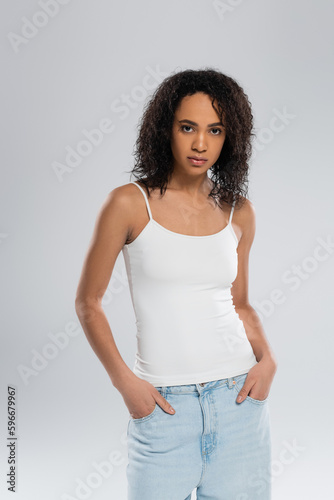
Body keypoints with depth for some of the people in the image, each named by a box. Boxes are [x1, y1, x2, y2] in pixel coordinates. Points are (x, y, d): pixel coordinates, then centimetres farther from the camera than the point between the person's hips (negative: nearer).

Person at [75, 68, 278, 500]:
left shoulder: (238, 212, 4)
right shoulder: (130, 203, -7)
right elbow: (88, 302, -2)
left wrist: (266, 358, -1)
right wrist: (124, 381, -9)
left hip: (238, 397, 3)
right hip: (164, 404, -3)